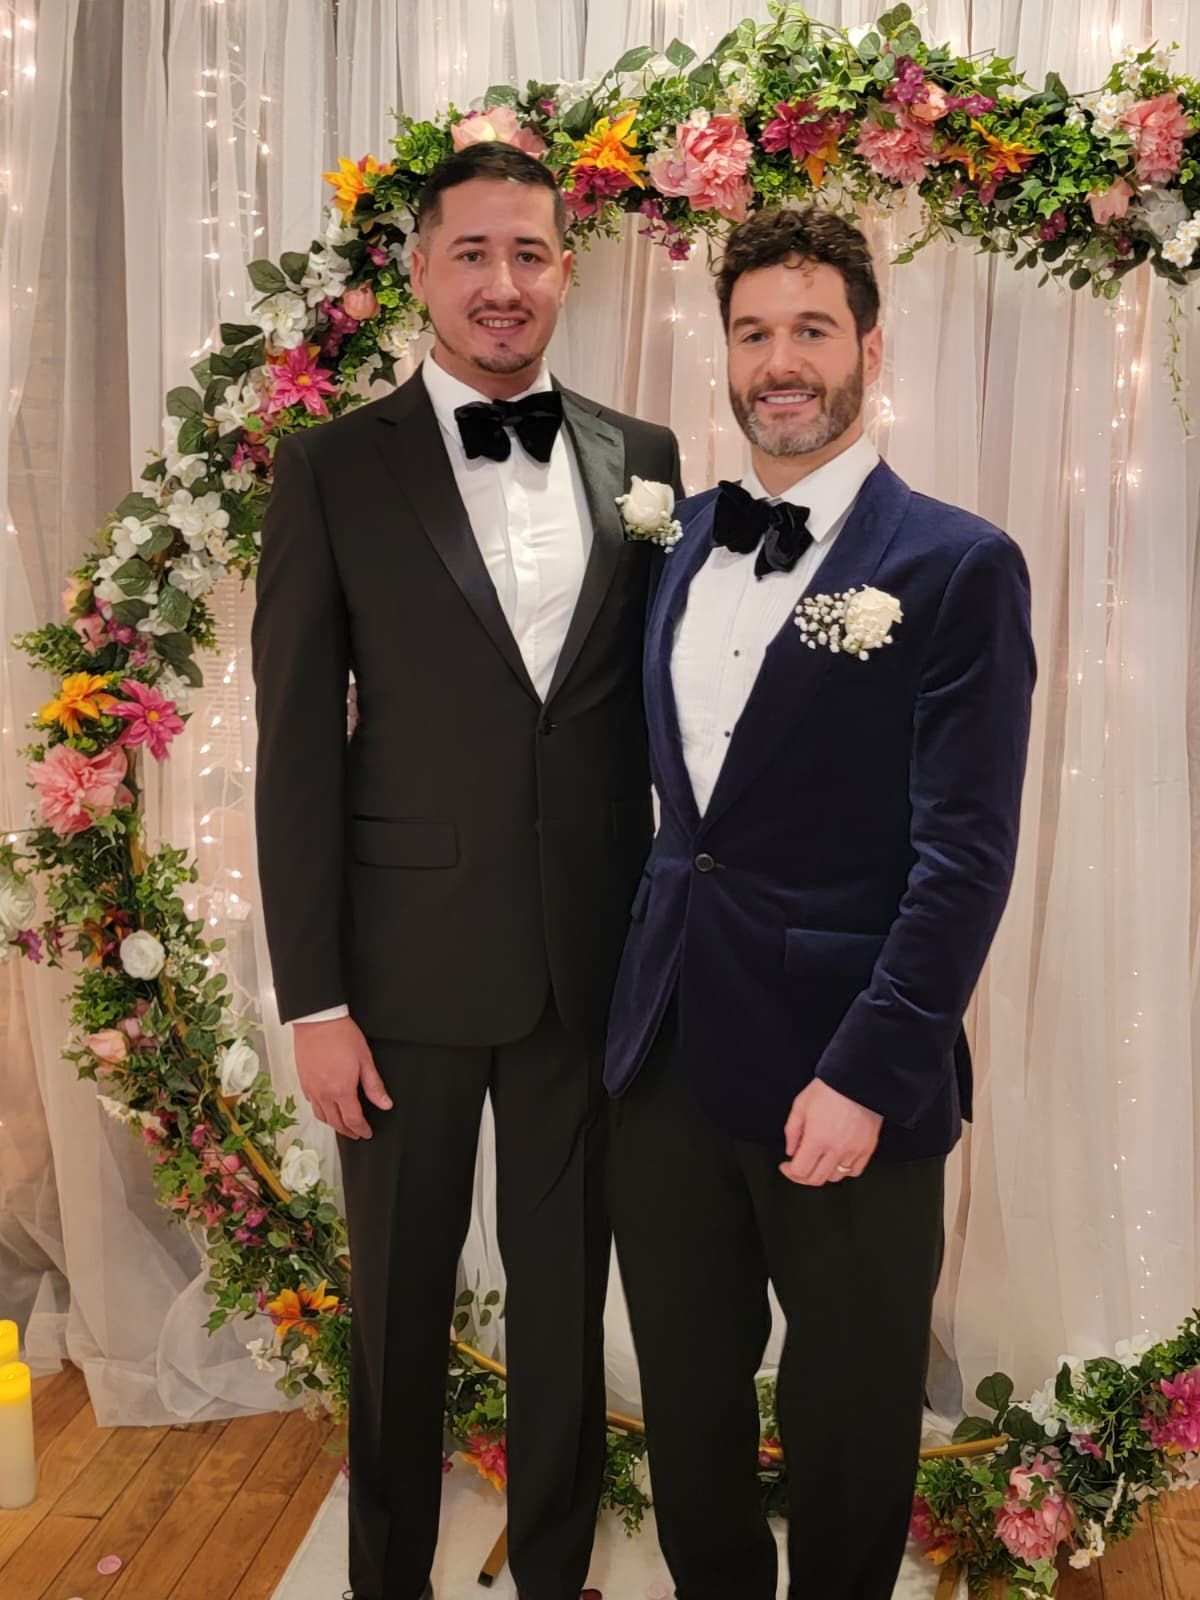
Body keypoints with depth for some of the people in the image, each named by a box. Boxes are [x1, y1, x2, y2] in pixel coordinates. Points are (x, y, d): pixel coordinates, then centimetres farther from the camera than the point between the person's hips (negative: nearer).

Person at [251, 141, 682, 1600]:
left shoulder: (642, 462, 5)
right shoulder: (334, 468, -2)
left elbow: (669, 704, 8)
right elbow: (295, 745, -5)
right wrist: (313, 998, -8)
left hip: (597, 964, 2)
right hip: (411, 962, -2)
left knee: (567, 1296, 16)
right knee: (401, 1306, 14)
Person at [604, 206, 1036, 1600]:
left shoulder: (957, 568, -9)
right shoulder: (686, 541, 9)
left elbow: (965, 852, -14)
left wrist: (867, 1077, -18)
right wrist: (644, 984, 6)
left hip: (841, 1074, -5)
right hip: (667, 1051, 5)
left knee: (848, 1417, 15)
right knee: (685, 1390, 19)